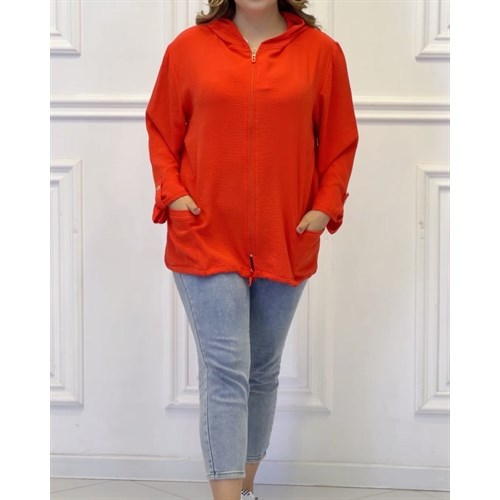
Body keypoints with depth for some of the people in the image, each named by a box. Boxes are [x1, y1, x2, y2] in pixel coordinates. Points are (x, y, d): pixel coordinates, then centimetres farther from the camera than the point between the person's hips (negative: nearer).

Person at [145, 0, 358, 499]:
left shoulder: (321, 51, 1)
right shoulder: (188, 47, 1)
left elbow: (339, 141, 6)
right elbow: (161, 130, 8)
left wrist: (326, 205, -5)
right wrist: (172, 192, -5)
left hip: (286, 243, 2)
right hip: (207, 238, -2)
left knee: (263, 370, 14)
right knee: (224, 372, -9)